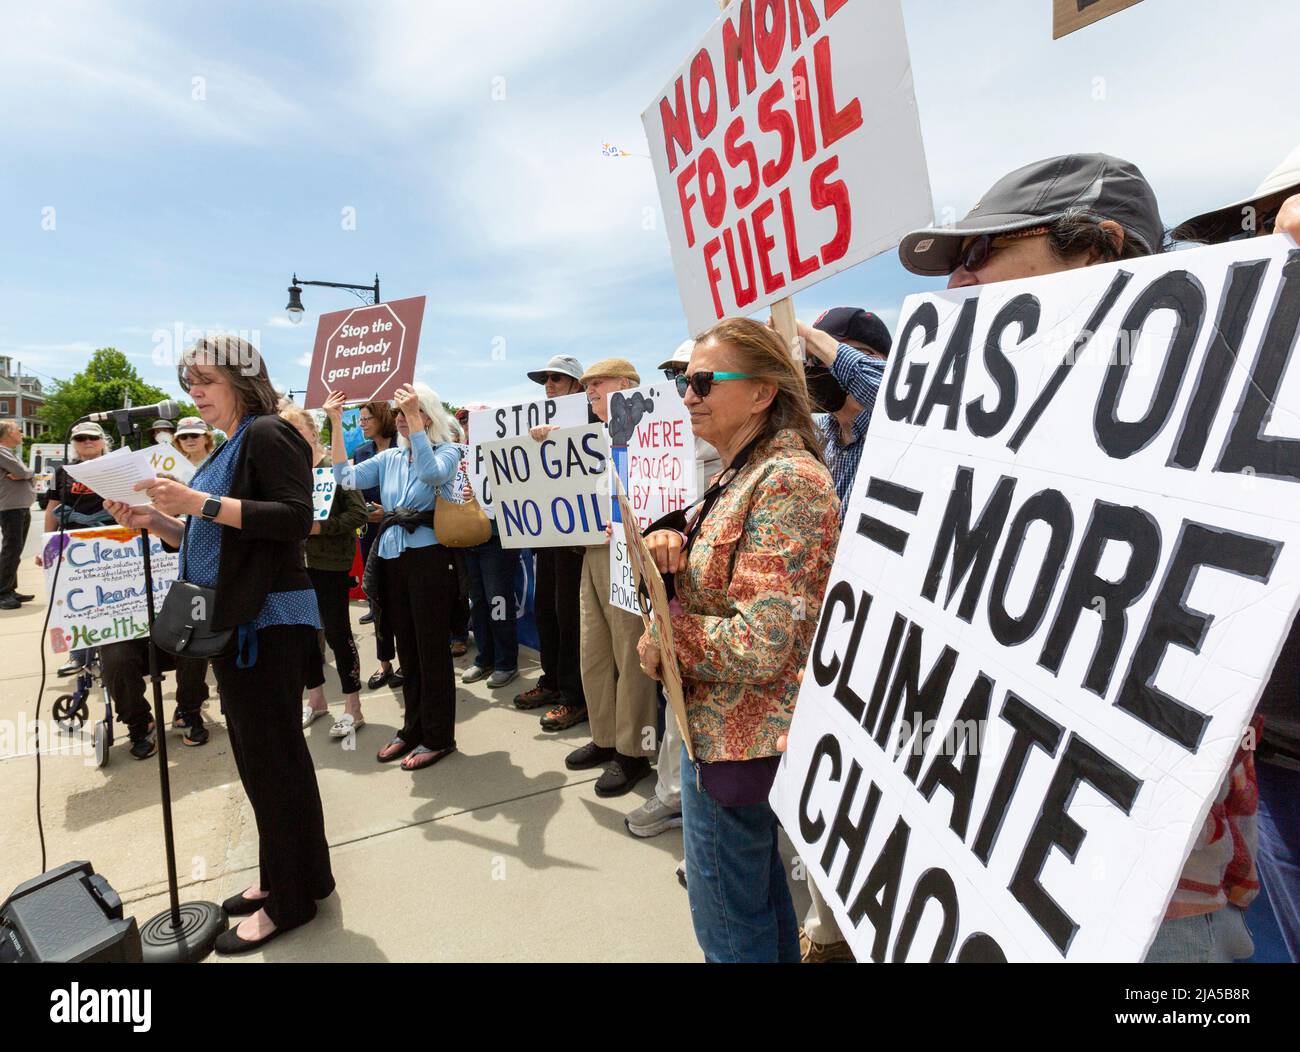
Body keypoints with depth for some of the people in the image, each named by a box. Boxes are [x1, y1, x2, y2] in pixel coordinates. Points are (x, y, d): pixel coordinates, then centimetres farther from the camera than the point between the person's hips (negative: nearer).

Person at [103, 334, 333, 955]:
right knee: (256, 753, 15)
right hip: (232, 618, 9)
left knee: (273, 753, 0)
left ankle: (291, 897, 14)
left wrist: (199, 502, -24)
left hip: (268, 618, -9)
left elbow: (296, 518, -22)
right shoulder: (227, 448, 17)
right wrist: (157, 522, 4)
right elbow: (213, 540, 20)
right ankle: (286, 873, 30)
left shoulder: (268, 434, -9)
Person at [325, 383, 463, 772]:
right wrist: (336, 423, -3)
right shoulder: (390, 458, 13)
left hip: (429, 558, -6)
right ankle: (413, 728, 29)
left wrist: (414, 418, -26)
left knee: (432, 649, 1)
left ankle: (438, 737, 14)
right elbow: (347, 478, 1)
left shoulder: (447, 450, -4)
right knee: (407, 648, 15)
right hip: (392, 559, 6)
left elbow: (432, 473, -26)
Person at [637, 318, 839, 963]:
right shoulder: (741, 475, 8)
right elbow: (711, 579, 14)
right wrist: (671, 547, -7)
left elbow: (761, 643, -28)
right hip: (732, 725, 9)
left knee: (725, 918, 10)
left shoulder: (787, 482, -23)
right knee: (758, 884, 27)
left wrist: (663, 642, -15)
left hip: (736, 735, -9)